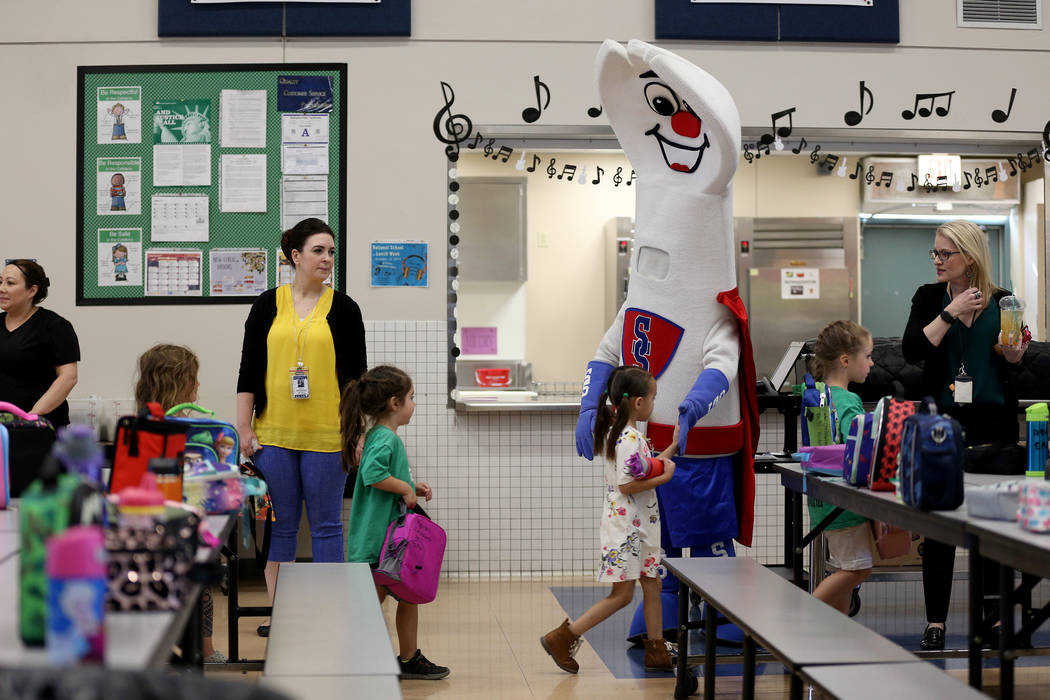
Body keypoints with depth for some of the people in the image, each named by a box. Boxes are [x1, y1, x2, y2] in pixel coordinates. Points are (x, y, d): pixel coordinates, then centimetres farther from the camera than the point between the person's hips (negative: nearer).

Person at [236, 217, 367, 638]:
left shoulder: (343, 308, 4)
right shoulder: (268, 305, 6)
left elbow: (356, 375, 4)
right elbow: (249, 370, 6)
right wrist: (244, 428, 2)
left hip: (327, 435, -1)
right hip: (274, 433, 1)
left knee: (326, 523, 4)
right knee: (280, 523, 7)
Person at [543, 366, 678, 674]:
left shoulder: (626, 433, 12)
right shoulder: (629, 438, -20)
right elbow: (627, 485, -24)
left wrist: (673, 447, 19)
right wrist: (664, 477, -15)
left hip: (641, 525, 10)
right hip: (625, 525, -10)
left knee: (652, 585, 13)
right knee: (622, 594, -4)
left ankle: (657, 651, 21)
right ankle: (562, 637, 0)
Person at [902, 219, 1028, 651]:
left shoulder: (1002, 302, 6)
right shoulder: (929, 298, 5)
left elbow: (1013, 365, 13)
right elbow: (912, 351, -9)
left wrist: (1015, 353, -8)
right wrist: (950, 313, -13)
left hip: (994, 423, 1)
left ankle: (995, 615, 17)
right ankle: (935, 620, 8)